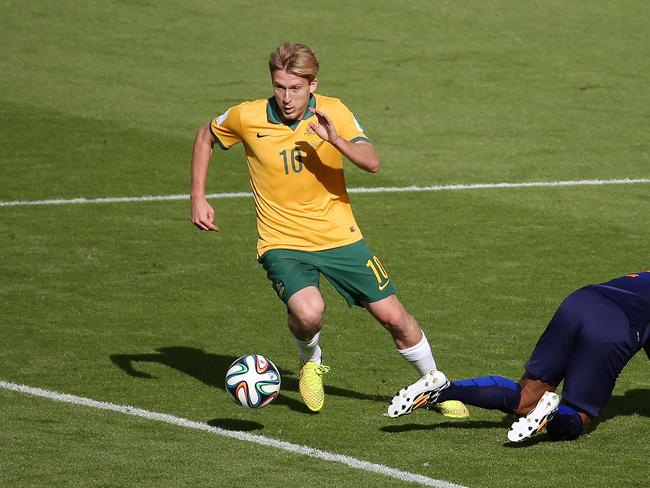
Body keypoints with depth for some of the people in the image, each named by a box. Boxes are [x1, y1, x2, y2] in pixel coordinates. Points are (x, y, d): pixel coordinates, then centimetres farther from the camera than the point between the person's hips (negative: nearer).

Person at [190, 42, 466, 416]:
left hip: (340, 237, 2)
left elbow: (372, 163, -20)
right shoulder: (247, 118, -11)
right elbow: (206, 137, 9)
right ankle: (311, 362, 7)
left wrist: (336, 140, -38)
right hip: (282, 242, -2)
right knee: (308, 312, -29)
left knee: (393, 316, 2)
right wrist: (198, 199, 2)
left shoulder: (333, 112, -10)